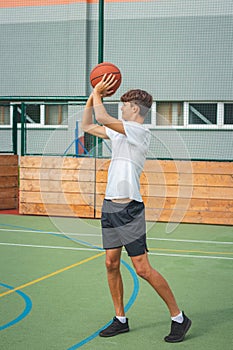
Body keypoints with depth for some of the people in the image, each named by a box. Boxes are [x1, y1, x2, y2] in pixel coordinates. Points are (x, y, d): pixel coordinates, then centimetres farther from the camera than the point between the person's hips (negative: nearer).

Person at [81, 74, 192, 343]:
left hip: (129, 209, -9)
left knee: (142, 269, -8)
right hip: (110, 207, 9)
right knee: (111, 264, 9)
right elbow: (87, 126, 25)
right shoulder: (120, 133, 15)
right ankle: (120, 319, 20)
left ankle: (178, 318, 4)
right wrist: (92, 96, 16)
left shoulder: (139, 131, -11)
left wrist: (97, 94, -4)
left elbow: (102, 118, -21)